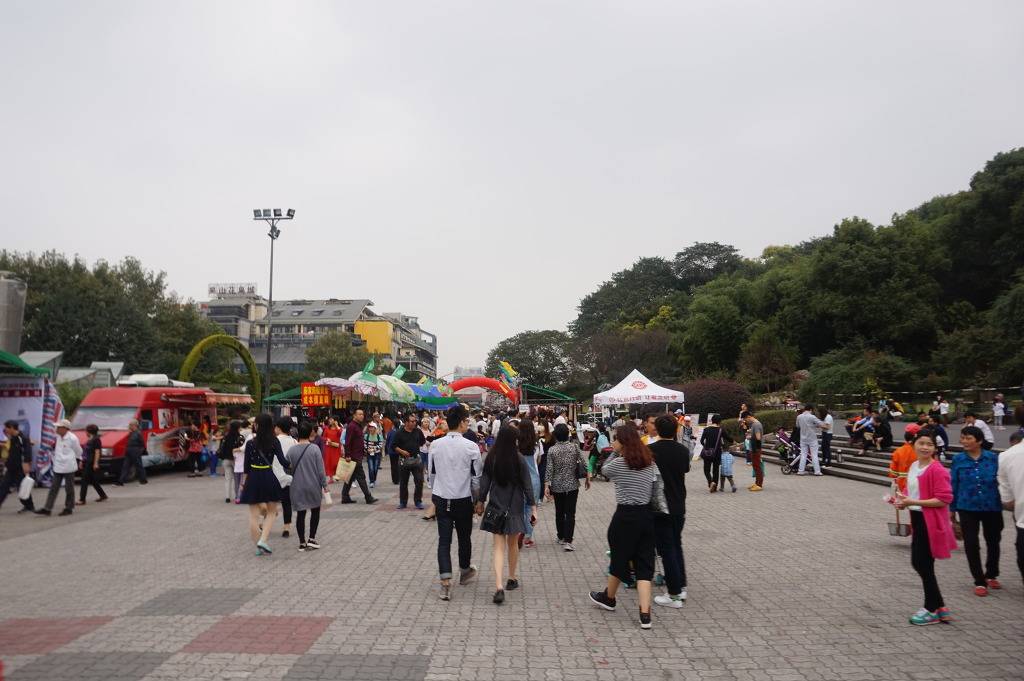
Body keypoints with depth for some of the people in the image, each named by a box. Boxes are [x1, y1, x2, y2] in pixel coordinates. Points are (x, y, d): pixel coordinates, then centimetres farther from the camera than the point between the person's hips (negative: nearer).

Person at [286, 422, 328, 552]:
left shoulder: (292, 449, -4)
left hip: (297, 487, 2)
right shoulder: (314, 448, -11)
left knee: (300, 513, 9)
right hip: (313, 486, -2)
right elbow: (321, 470, -9)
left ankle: (302, 542, 13)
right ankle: (312, 539, 11)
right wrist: (324, 485, 0)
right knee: (315, 511, 15)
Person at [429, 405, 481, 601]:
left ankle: (445, 581, -5)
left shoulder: (435, 445, -3)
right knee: (464, 537, 18)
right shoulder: (471, 447, -13)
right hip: (463, 499, -2)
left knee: (444, 539, 4)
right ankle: (465, 571, 38)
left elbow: (431, 473, 5)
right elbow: (477, 476, -6)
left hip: (441, 499, 2)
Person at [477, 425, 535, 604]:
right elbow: (527, 484, -9)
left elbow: (484, 481, 2)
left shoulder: (491, 458, -5)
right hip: (514, 507, -1)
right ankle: (511, 580, 33)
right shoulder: (518, 459, -11)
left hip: (496, 507, 1)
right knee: (513, 544, 18)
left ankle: (499, 587, -14)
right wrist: (533, 506, -2)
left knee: (499, 547, 0)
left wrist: (480, 501, 15)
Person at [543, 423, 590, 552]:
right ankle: (567, 541, -7)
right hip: (572, 485, 0)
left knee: (559, 513, 16)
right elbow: (584, 464, -4)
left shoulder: (552, 450, -8)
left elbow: (549, 470, -10)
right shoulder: (574, 447, -7)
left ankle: (561, 538, 27)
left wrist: (546, 486, -6)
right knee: (570, 513, 1)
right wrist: (587, 479, 8)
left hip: (557, 486, 1)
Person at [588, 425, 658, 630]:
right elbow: (656, 491, 7)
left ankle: (608, 598, 38)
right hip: (646, 515, 5)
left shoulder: (619, 463, -13)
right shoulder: (650, 462, 4)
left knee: (620, 559, 14)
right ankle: (645, 614, 2)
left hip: (625, 516, -5)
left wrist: (616, 452, 7)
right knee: (644, 563, 7)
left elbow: (604, 470, 7)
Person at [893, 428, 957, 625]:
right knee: (917, 563, 14)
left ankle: (932, 610, 19)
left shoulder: (937, 470, -17)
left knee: (924, 565, 1)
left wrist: (913, 502, -23)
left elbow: (944, 499, -22)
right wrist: (903, 500, 1)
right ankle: (940, 608, 28)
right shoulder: (914, 466, 8)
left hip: (931, 522, -9)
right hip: (917, 519, 9)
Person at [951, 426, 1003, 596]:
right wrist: (952, 509, 3)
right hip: (968, 508, 0)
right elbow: (953, 485, 0)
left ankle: (991, 575, 40)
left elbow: (1001, 481, -1)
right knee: (971, 544, 1)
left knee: (993, 542, 17)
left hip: (992, 507, 1)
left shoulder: (993, 458, -8)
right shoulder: (958, 460, -5)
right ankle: (980, 582, 14)